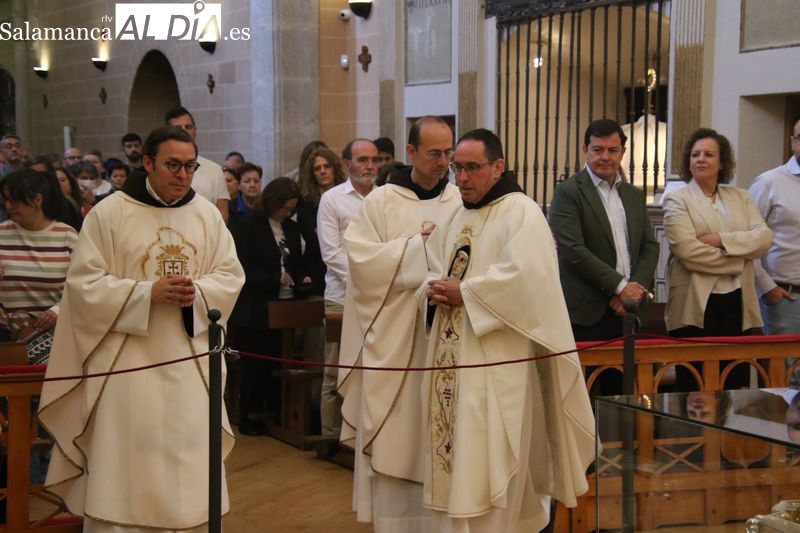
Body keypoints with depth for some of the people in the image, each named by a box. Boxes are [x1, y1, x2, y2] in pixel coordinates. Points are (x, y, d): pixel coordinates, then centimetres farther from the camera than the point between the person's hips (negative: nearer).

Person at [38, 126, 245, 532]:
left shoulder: (207, 214, 5)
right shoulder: (109, 212, -6)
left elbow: (231, 276, 6)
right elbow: (84, 282, -9)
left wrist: (197, 292, -15)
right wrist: (148, 291, -19)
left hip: (189, 358, 3)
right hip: (127, 360, -3)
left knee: (190, 461, 7)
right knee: (123, 461, 0)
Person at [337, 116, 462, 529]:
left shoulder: (462, 202, 7)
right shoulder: (380, 202, 1)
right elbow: (361, 260, -9)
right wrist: (417, 246, -11)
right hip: (392, 338, -2)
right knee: (392, 441, 2)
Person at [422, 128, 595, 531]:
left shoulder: (521, 211, -9)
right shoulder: (457, 216, 16)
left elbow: (524, 276, -22)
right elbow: (431, 264, 16)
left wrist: (464, 293, -16)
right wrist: (436, 289, -7)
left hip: (499, 359, -7)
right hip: (453, 354, 8)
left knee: (489, 461, -5)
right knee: (455, 449, 12)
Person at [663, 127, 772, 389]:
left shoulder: (739, 197, 15)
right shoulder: (677, 200, 1)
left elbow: (764, 237, 1)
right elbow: (687, 249, -13)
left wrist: (721, 239, -13)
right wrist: (736, 261, -9)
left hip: (737, 303, 4)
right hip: (696, 307, -4)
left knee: (735, 384, 7)